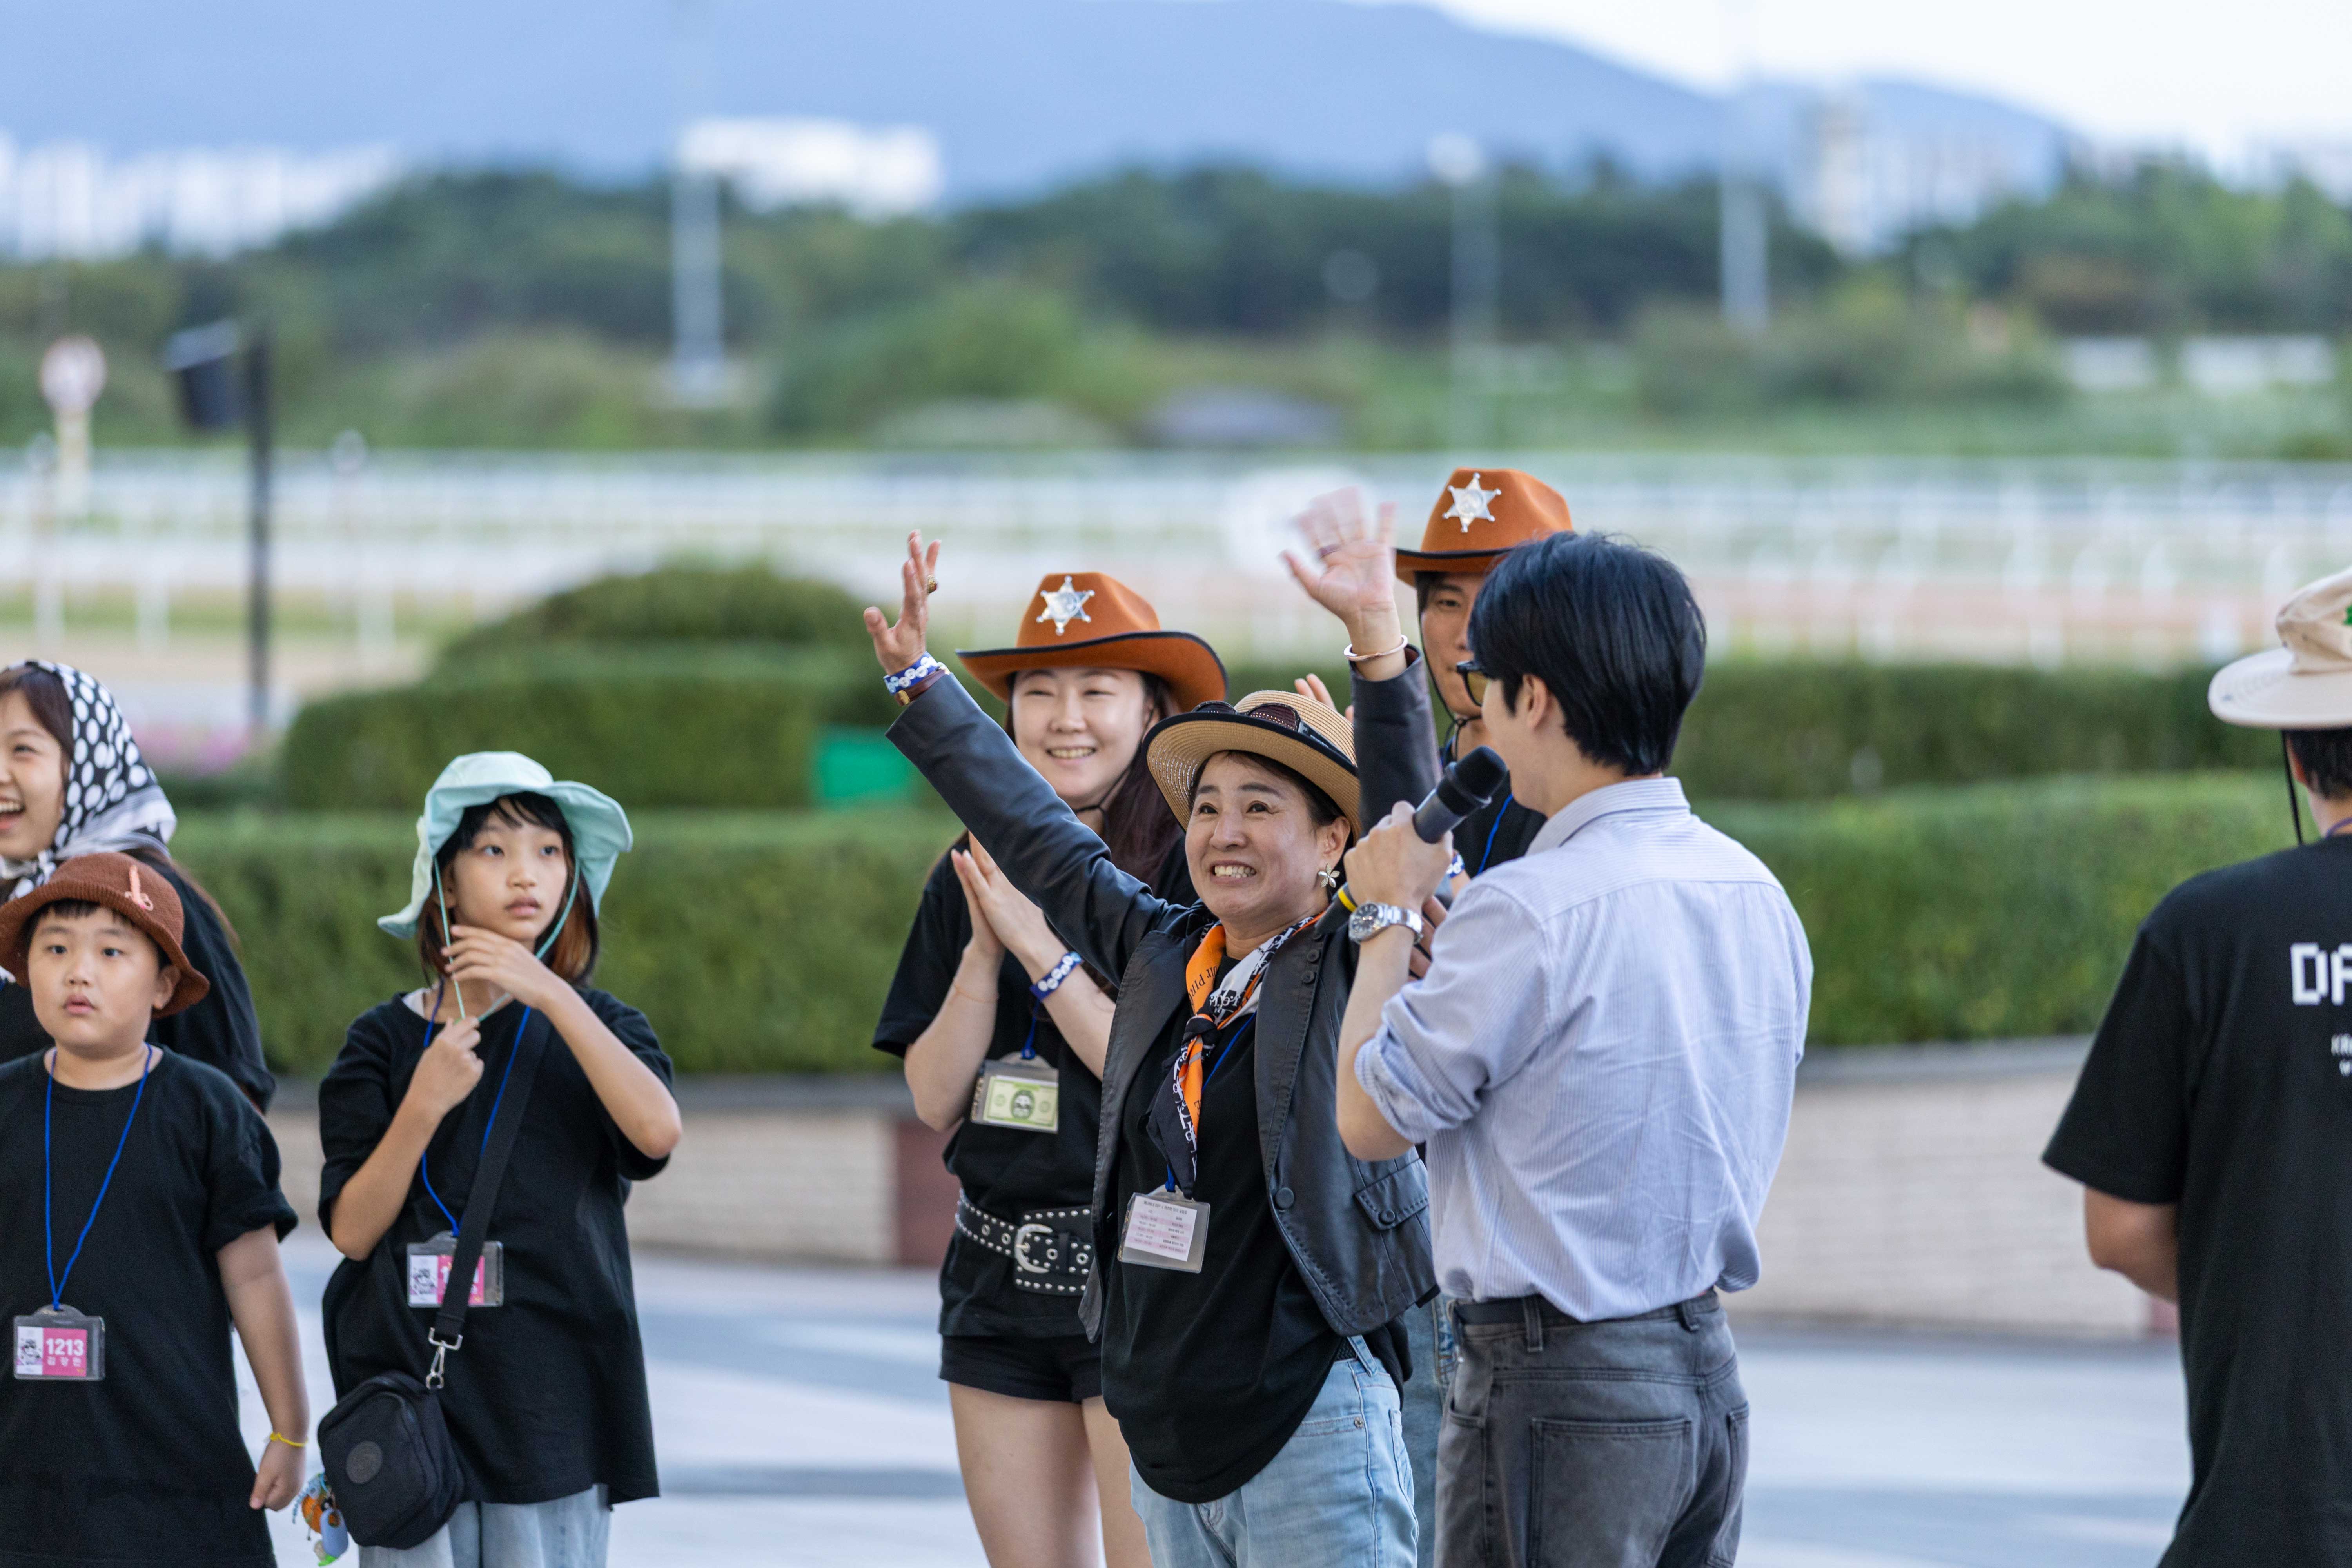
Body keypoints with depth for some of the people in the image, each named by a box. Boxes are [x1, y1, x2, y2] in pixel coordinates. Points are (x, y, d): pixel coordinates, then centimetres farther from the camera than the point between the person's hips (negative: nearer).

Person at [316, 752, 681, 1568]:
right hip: (412, 1379, 0)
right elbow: (352, 1230, 0)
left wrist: (551, 996, -18)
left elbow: (657, 1131, -14)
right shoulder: (384, 1041, 7)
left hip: (553, 1399, 0)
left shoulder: (593, 1025, 8)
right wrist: (425, 1105, -13)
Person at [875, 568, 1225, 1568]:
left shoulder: (1186, 870, -7)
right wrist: (985, 943, -7)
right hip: (999, 1276, 6)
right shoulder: (970, 875, 11)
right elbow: (937, 1099, 6)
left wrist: (1039, 942, -15)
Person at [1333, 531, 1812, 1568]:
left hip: (1560, 1390, -8)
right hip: (1708, 1368, 8)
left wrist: (1389, 914, 4)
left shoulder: (1531, 910, -18)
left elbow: (1370, 1119, -9)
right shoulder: (1757, 895, 7)